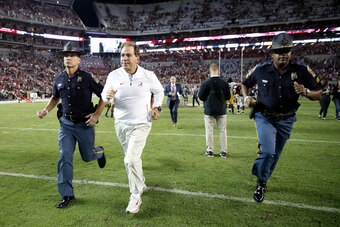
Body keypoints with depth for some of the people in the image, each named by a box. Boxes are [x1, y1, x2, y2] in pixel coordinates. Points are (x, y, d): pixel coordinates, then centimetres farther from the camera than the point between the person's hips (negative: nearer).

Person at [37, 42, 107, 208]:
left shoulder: (86, 77, -11)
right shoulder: (59, 79, 3)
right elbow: (55, 97, 21)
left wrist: (96, 115, -14)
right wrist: (46, 110, 5)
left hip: (84, 123, -3)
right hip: (66, 123, 4)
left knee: (87, 156, 9)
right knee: (65, 157, 0)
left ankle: (99, 152, 48)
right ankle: (67, 194, 13)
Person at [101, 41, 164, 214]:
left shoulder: (148, 76, -8)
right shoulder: (114, 75, -5)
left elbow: (159, 91, 11)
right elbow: (104, 96, 4)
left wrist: (156, 107, 0)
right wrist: (107, 95, -19)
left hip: (141, 124, -3)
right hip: (121, 124, 4)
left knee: (131, 160, -16)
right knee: (131, 159, 17)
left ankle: (135, 197, 3)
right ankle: (140, 185, 43)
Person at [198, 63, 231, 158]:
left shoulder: (205, 83, -12)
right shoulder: (224, 83, -6)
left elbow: (200, 96, -5)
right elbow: (228, 97, 2)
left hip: (209, 110, -1)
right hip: (221, 110, 2)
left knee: (209, 130, 7)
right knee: (222, 130, 9)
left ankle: (210, 150, 11)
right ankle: (223, 151, 14)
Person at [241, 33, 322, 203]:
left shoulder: (301, 71, -10)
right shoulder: (261, 70, -10)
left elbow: (318, 94, -4)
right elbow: (245, 84, 8)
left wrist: (305, 92, -26)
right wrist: (246, 98, -12)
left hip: (286, 121, 2)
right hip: (265, 117, -2)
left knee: (274, 155, 15)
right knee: (268, 152, -18)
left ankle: (262, 181, 40)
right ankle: (261, 182, 9)